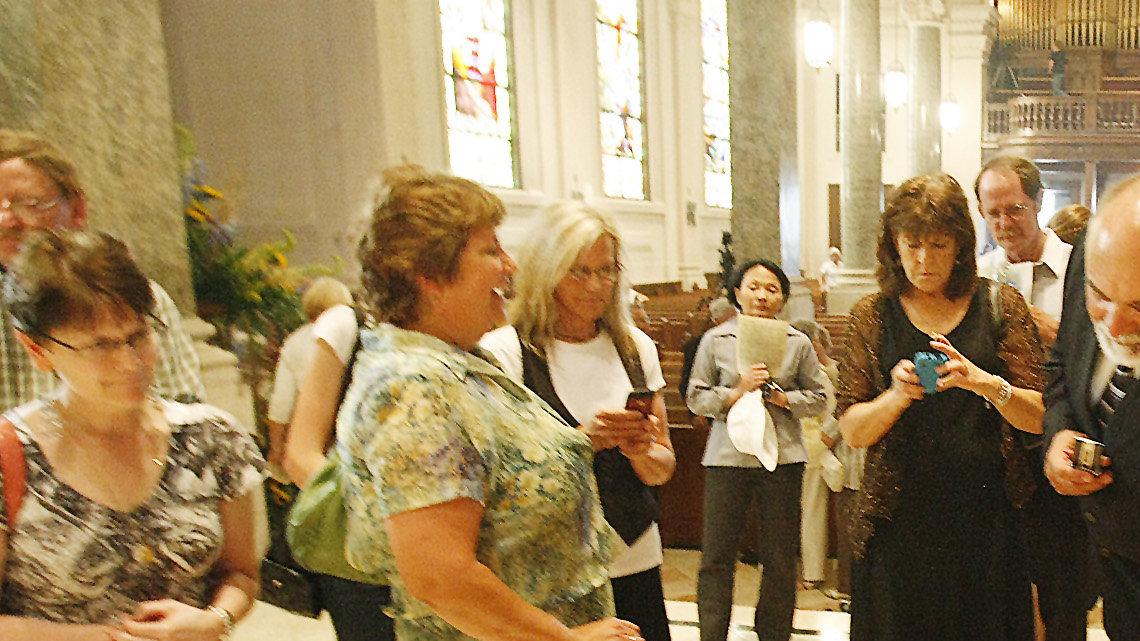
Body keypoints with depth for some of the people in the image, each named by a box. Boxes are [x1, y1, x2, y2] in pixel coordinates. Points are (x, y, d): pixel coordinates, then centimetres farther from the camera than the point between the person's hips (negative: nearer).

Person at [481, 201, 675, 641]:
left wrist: (640, 450, -13)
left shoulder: (636, 347, 4)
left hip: (636, 559, 4)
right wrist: (584, 440, -25)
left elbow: (663, 469, 8)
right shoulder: (505, 351, -10)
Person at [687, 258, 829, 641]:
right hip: (727, 456, 0)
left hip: (782, 458, 1)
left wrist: (782, 397, -10)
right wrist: (737, 392, -12)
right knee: (716, 555, 3)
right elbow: (696, 398, 2)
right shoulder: (716, 340, 3)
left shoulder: (798, 343, 4)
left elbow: (819, 397, 7)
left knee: (779, 559, 11)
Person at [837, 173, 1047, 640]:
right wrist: (896, 396, -20)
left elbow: (1038, 418, -2)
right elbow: (851, 431, -1)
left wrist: (987, 384, -21)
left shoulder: (1000, 304, 3)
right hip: (899, 523, 0)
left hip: (986, 517, 0)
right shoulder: (873, 315, 2)